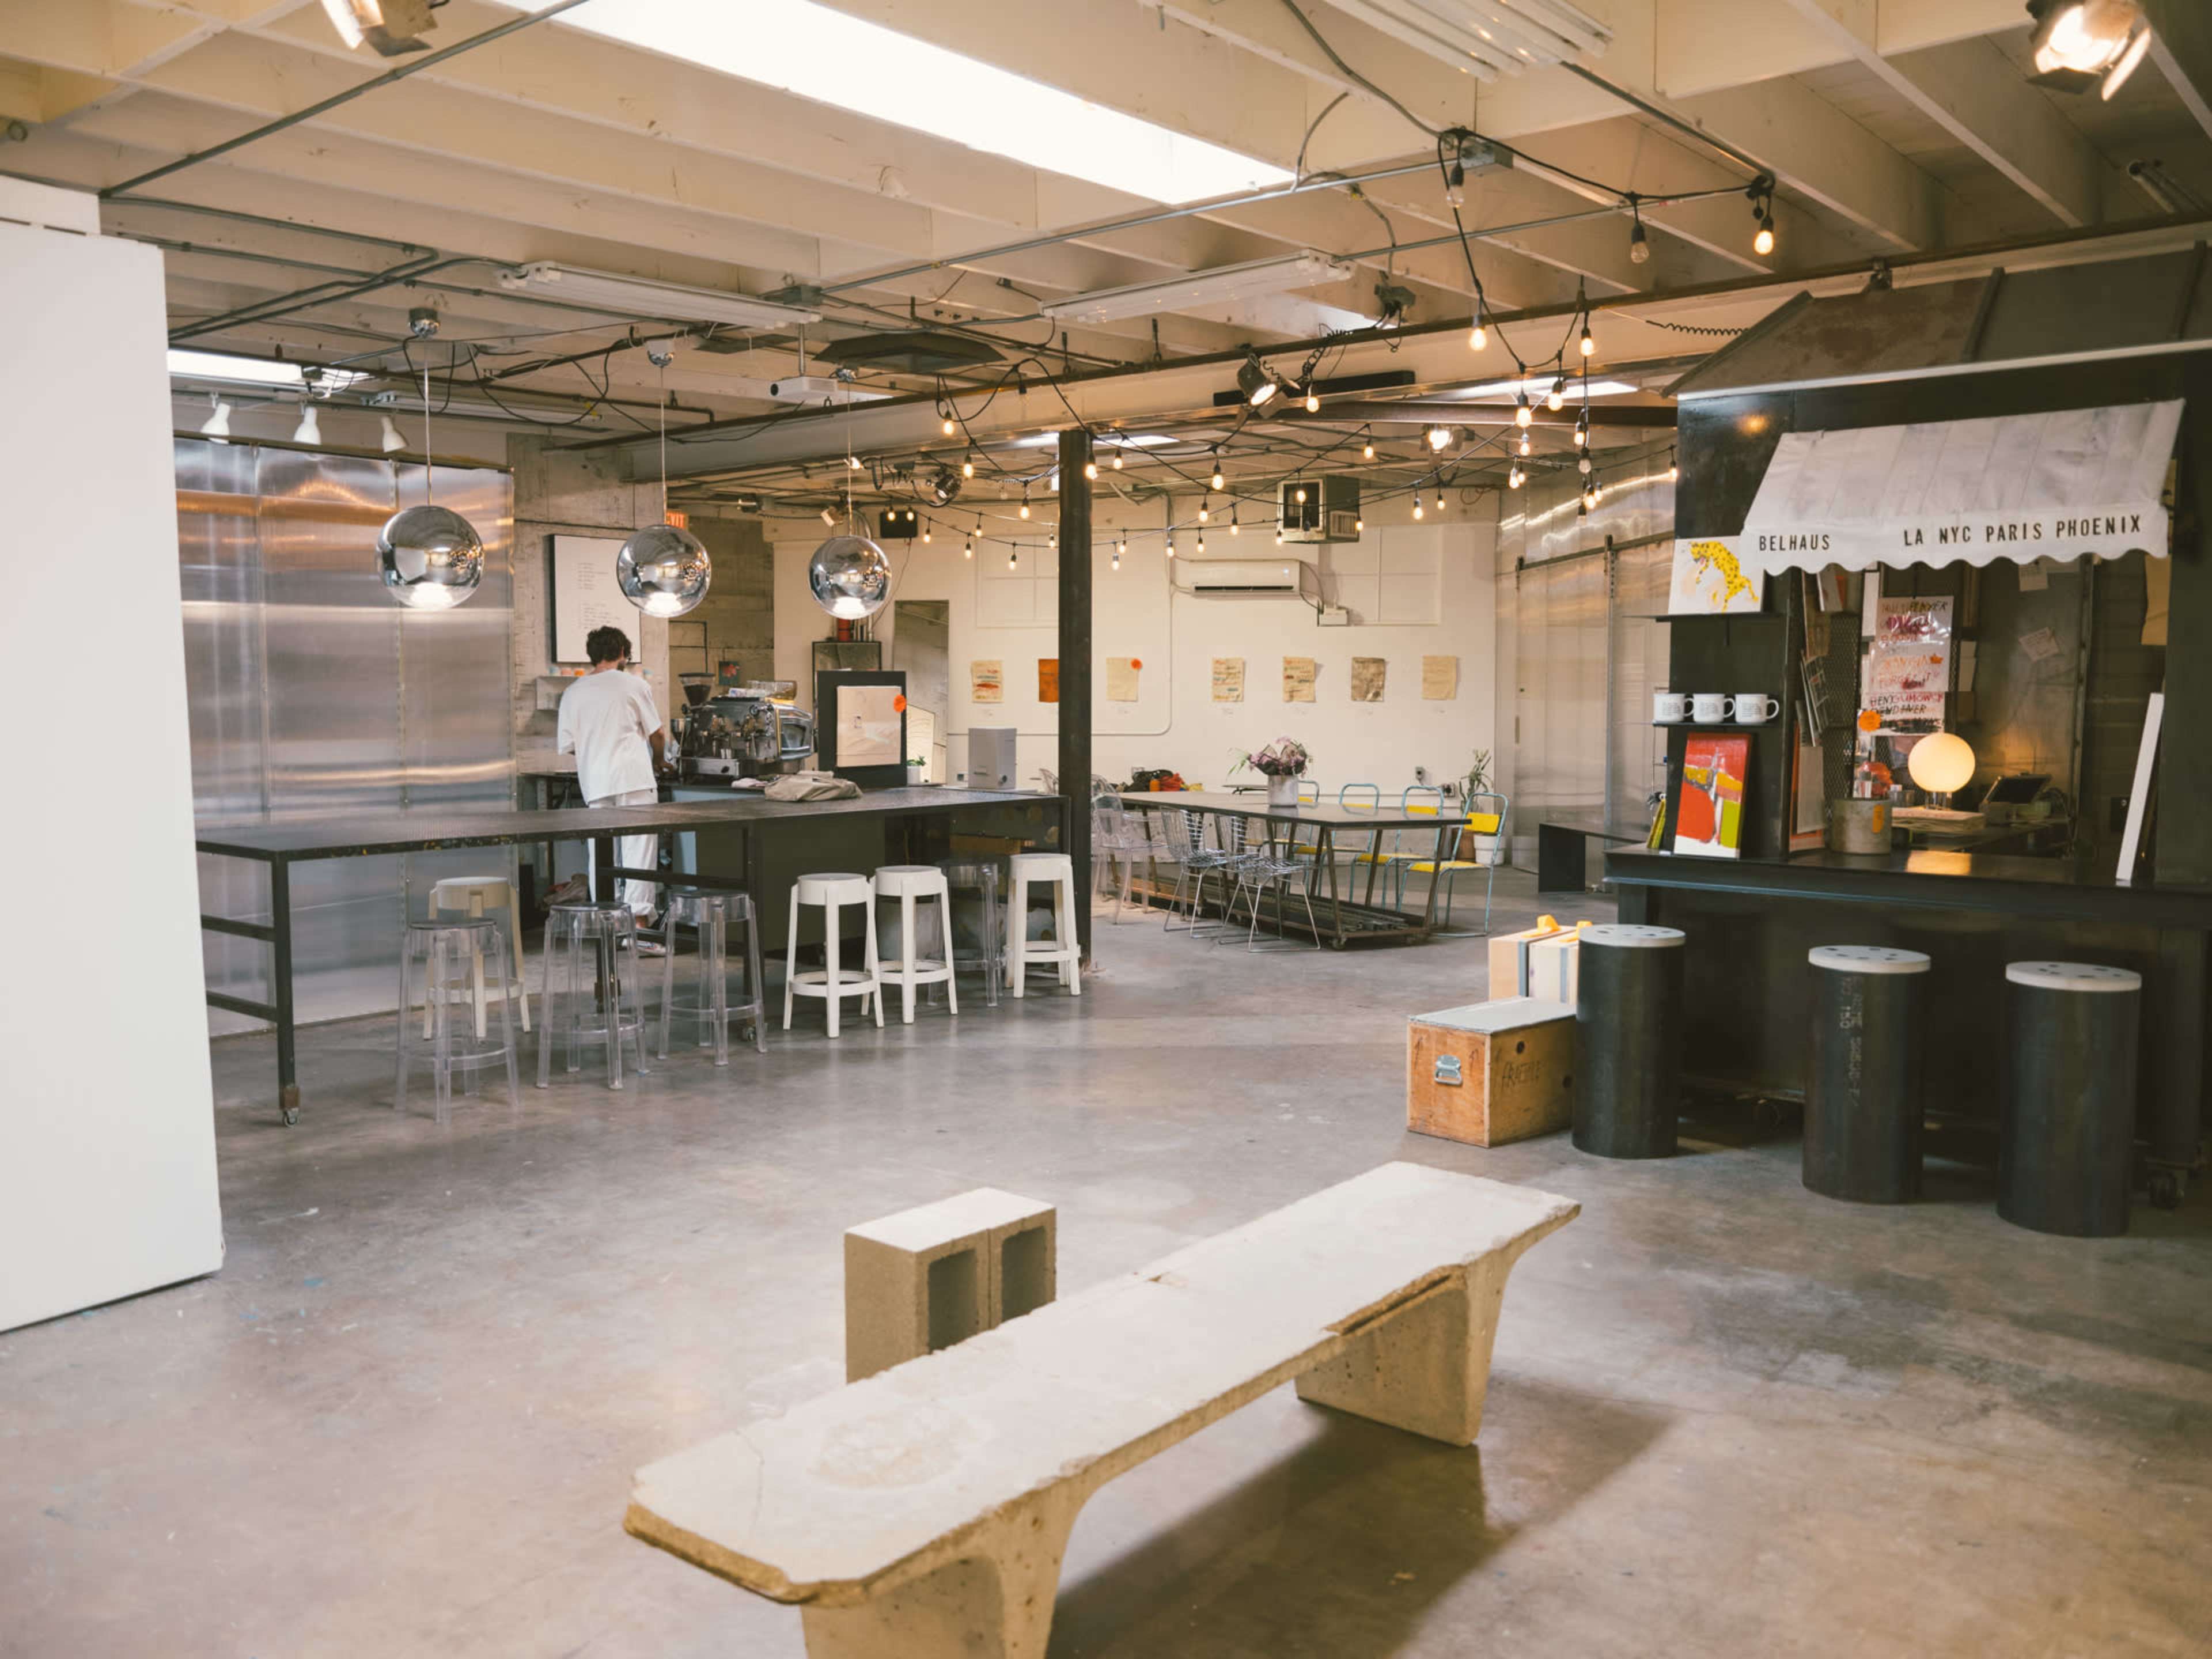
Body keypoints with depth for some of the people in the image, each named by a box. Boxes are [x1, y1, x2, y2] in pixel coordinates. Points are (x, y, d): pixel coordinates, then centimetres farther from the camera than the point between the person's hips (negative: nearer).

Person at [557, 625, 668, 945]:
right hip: (634, 776, -4)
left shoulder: (573, 693, 10)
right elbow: (657, 733, 5)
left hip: (595, 781, 4)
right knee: (639, 849, -3)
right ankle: (638, 917, -10)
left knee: (601, 855, 9)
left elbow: (567, 745, 10)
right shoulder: (633, 684, 1)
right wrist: (659, 759, 25)